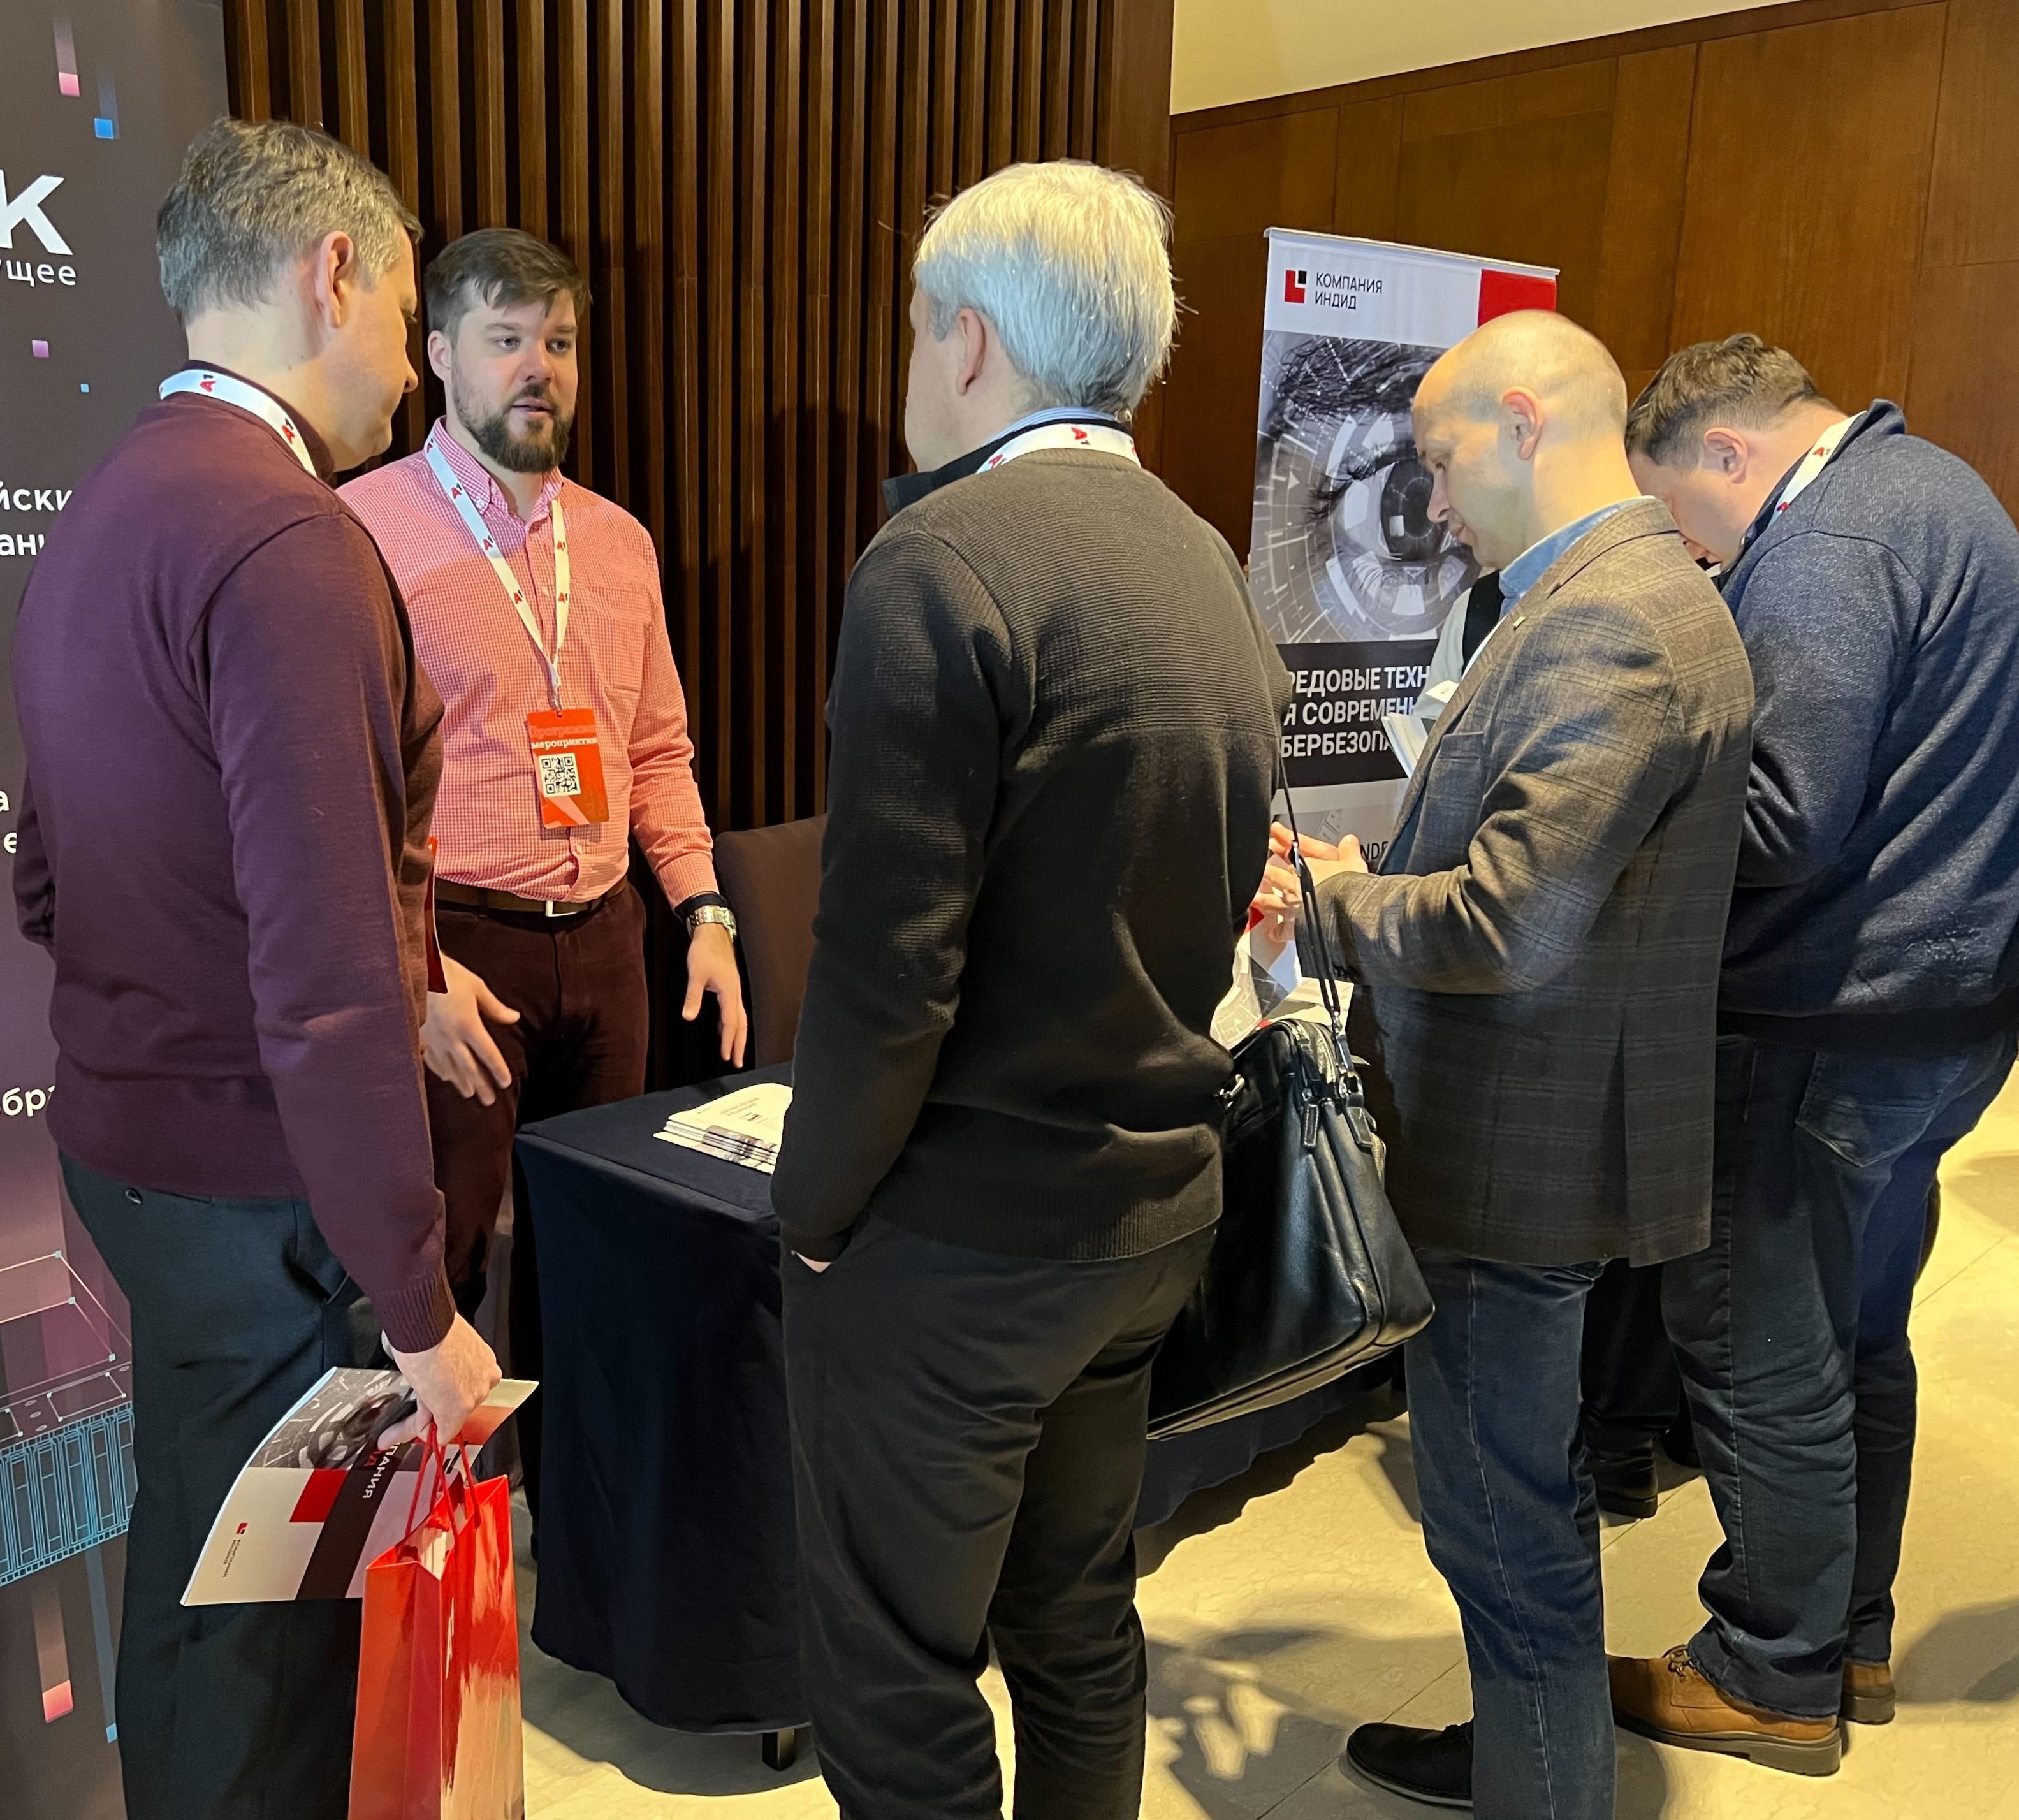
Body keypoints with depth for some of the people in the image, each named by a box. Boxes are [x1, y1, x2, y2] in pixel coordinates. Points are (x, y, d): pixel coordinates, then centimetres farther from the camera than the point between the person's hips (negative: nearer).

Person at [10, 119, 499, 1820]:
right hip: (258, 1181, -9)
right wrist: (417, 1307, -21)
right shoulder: (288, 540, -22)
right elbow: (328, 978, -27)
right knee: (254, 1623, 9)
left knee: (195, 1550, 25)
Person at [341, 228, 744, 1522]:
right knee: (436, 1262, 3)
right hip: (455, 948, -5)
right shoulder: (367, 527, -8)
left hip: (604, 937, 6)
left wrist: (702, 906, 6)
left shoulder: (618, 541, 12)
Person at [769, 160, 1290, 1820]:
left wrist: (816, 1210, -7)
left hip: (960, 1242, -8)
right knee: (1080, 1635, 23)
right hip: (1153, 1208, 8)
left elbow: (887, 958, -21)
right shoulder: (1204, 561, 8)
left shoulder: (944, 558, -18)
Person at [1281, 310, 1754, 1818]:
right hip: (1537, 1124, 11)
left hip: (1520, 1146, -11)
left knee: (1505, 1517, 5)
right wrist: (1374, 880, 6)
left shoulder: (1613, 622, -23)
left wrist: (1332, 901, -13)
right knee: (1518, 1498, 25)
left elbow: (1510, 922, -29)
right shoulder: (1627, 594, 11)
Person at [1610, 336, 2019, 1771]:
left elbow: (1787, 824, -23)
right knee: (1861, 1340, 20)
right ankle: (1852, 1639, 35)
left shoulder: (1822, 552, -18)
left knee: (1764, 1364, 3)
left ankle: (1771, 1678, 18)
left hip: (1834, 1030, -10)